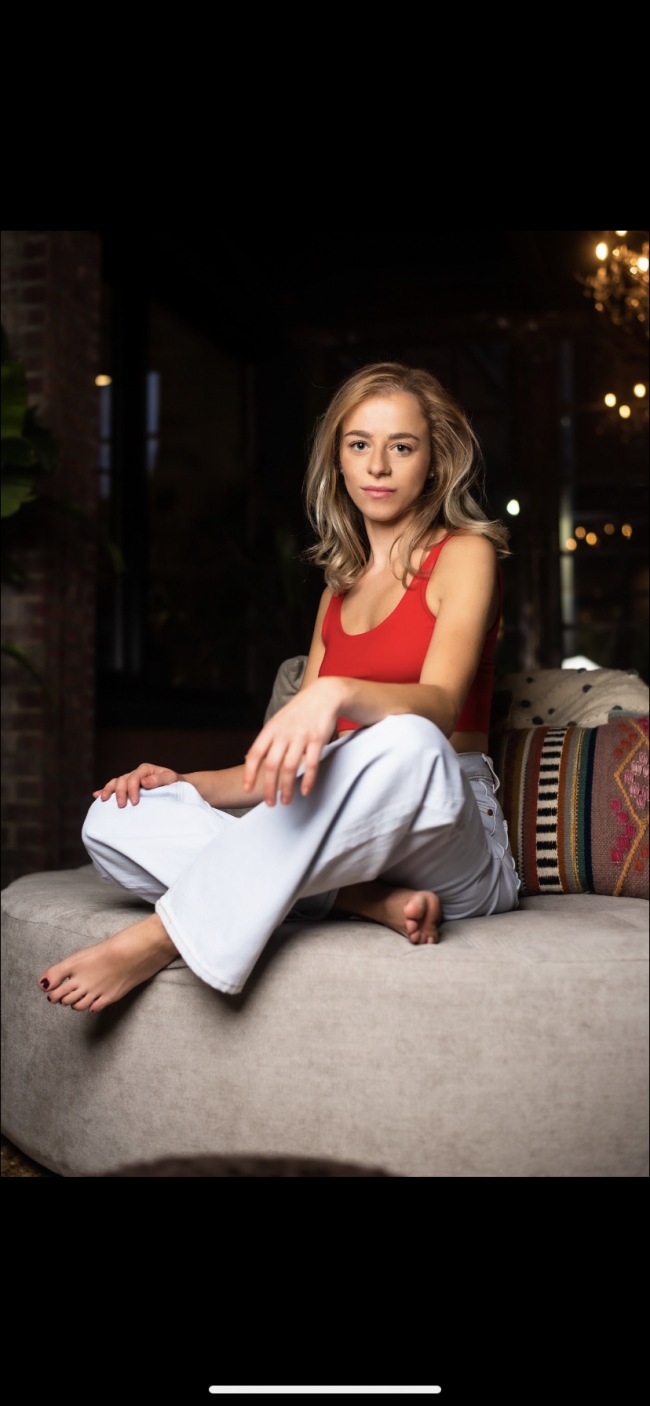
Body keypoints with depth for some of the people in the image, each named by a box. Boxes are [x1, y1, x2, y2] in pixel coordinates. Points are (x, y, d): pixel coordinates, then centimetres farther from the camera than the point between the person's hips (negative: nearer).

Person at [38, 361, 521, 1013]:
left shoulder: (464, 552, 2)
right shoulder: (341, 586, 20)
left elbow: (440, 706, -18)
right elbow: (292, 762, 16)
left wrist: (337, 695, -38)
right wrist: (186, 784, 0)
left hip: (449, 832, -5)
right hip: (342, 830, 5)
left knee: (405, 745, -41)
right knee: (114, 822, -13)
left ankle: (163, 936, -32)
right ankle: (368, 898, -24)